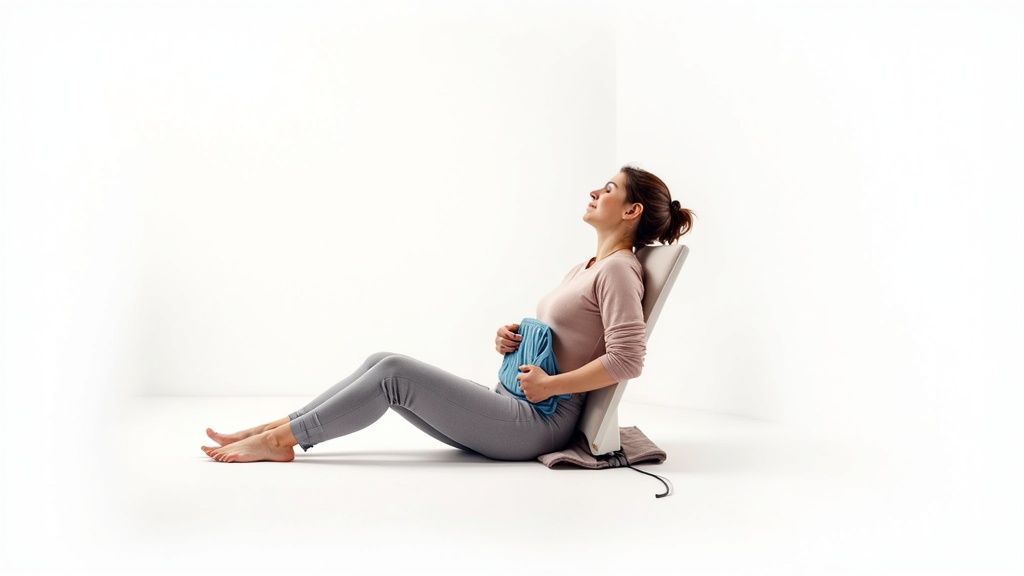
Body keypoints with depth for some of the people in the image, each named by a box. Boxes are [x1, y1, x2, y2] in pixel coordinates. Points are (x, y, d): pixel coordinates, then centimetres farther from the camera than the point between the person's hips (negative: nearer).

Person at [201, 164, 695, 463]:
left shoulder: (618, 270, -11)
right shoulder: (587, 267, 18)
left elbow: (627, 361, -23)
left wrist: (550, 384, -17)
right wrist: (511, 336, 5)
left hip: (538, 423, -9)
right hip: (511, 407, 9)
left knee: (394, 371, -17)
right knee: (381, 363, -2)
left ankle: (280, 440, -8)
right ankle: (271, 430, -2)